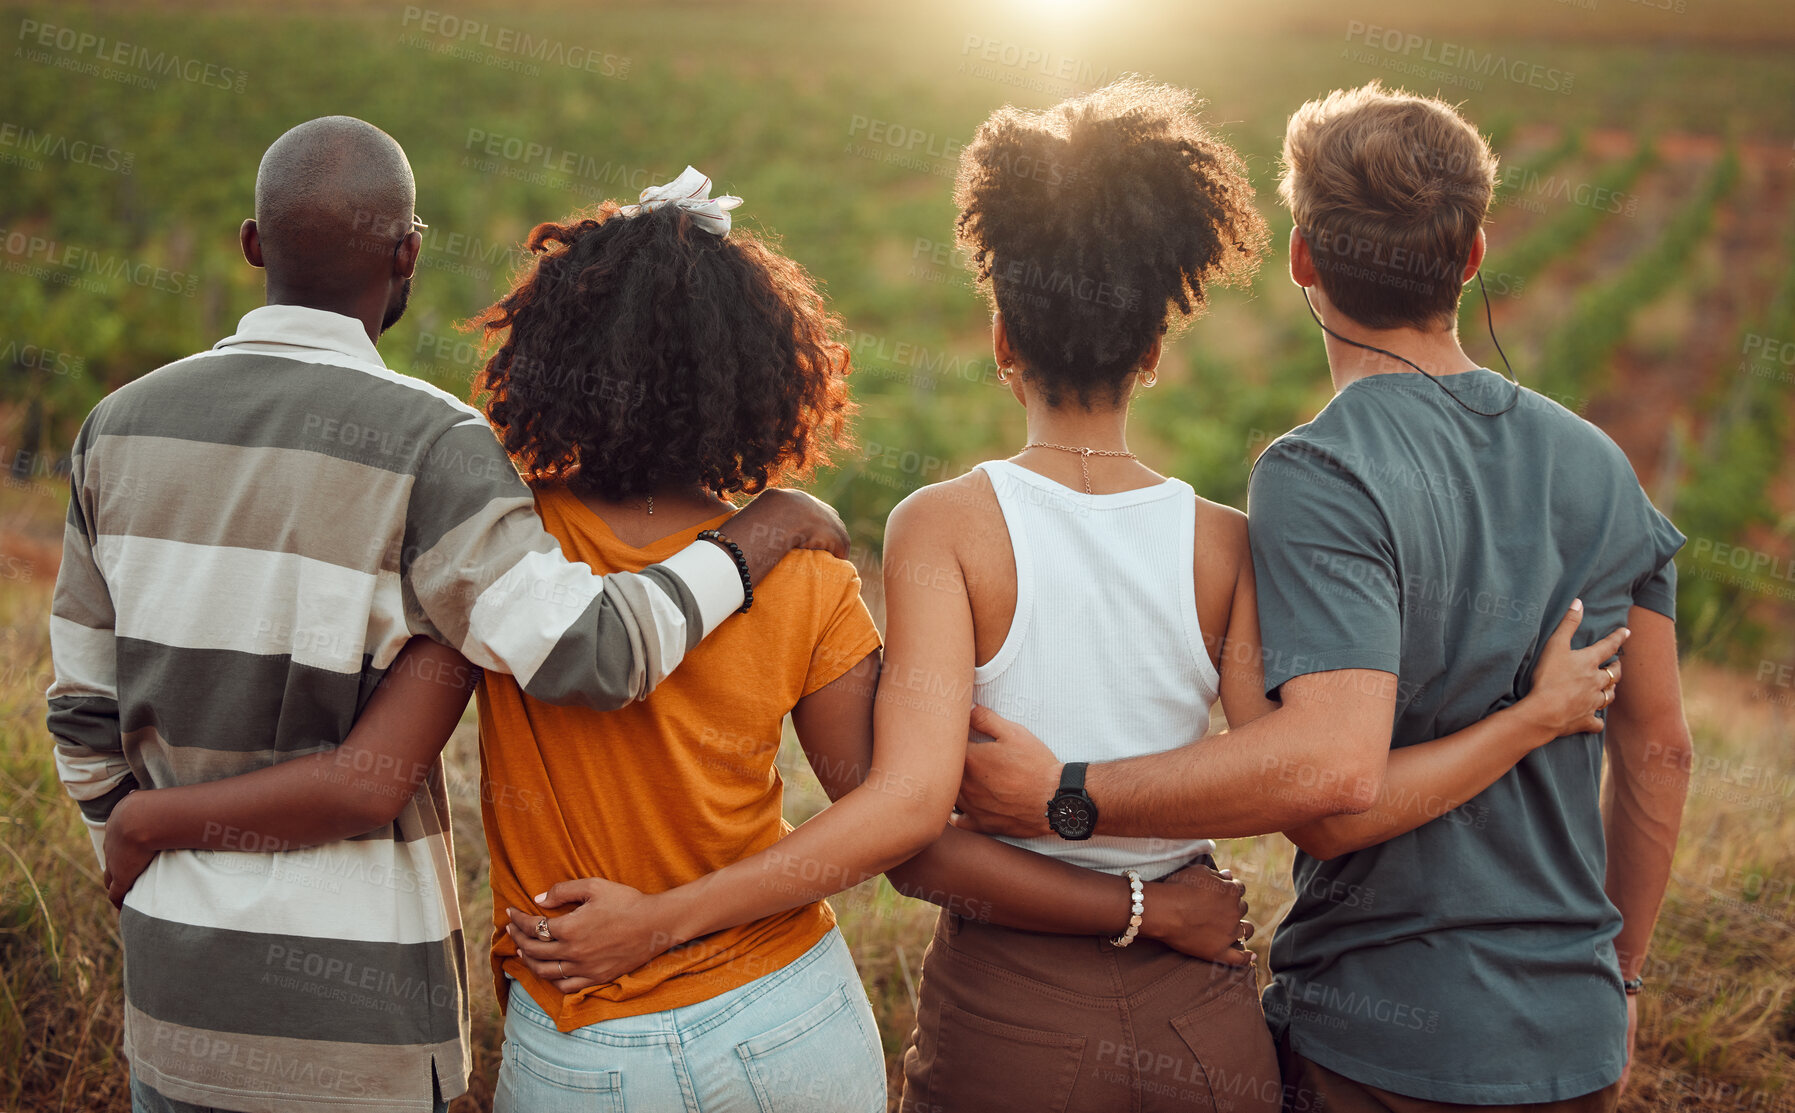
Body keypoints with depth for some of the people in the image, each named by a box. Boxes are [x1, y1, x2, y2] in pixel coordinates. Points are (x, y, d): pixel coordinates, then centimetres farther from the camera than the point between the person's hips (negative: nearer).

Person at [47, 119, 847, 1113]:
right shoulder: (425, 444, -17)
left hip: (173, 975, 5)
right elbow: (587, 653, -26)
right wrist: (766, 531, -12)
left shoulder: (122, 423, 2)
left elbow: (85, 711, 8)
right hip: (349, 992, -5)